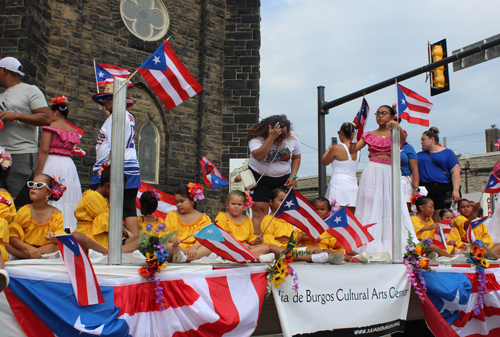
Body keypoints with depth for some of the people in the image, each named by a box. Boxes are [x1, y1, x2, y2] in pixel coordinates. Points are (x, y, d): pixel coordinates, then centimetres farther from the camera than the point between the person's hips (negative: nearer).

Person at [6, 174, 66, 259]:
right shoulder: (23, 211, 0)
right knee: (5, 243, -27)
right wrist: (29, 248, -28)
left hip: (48, 250, -1)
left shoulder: (56, 214, -1)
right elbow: (12, 237, -10)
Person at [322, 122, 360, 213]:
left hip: (338, 185, -6)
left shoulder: (336, 148, -10)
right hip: (353, 186, 6)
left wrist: (329, 148, 19)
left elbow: (324, 162, 3)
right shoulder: (357, 150, 9)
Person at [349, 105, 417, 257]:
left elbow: (403, 138, -14)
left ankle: (393, 248, -1)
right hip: (372, 172, 0)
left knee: (392, 209, -4)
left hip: (389, 173, 0)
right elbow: (352, 150, 4)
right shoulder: (369, 135, 14)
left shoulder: (396, 133, 11)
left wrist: (397, 125, -33)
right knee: (371, 208, -6)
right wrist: (354, 134, -13)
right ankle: (372, 248, -7)